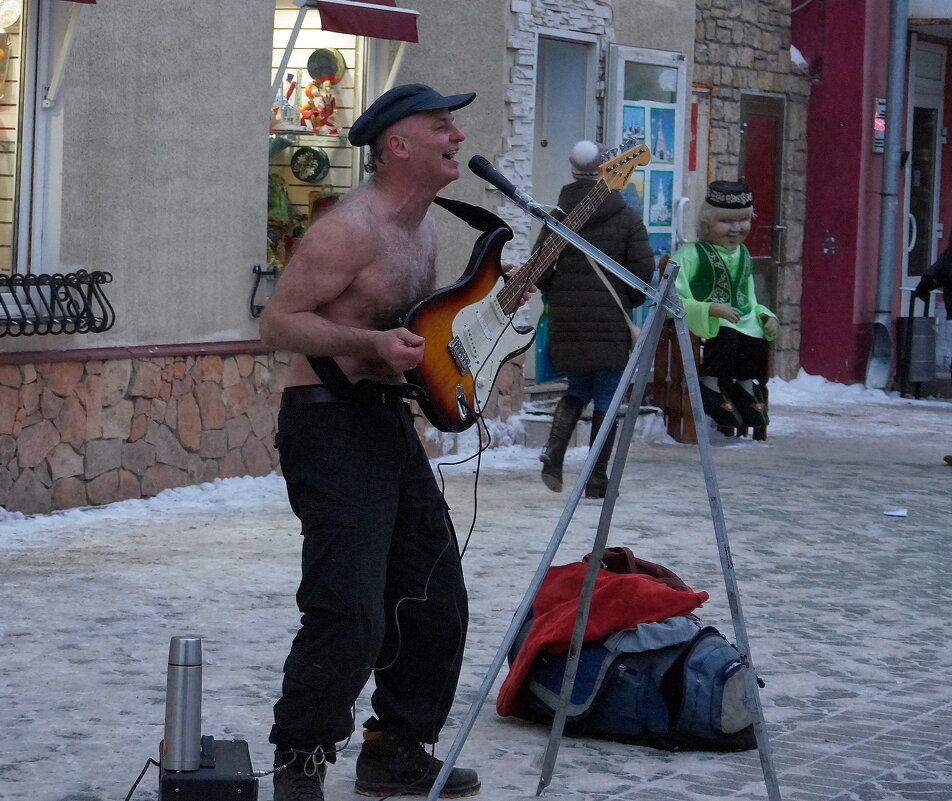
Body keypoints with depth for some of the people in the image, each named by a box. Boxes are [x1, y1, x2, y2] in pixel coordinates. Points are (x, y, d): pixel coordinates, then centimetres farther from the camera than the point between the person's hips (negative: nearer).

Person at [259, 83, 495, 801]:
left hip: (390, 419, 10)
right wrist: (371, 343, -28)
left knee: (435, 601, 12)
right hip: (331, 425, -10)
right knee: (350, 613, -15)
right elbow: (279, 320, -18)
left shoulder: (424, 229, 13)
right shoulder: (350, 228, -16)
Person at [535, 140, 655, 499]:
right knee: (606, 397, 7)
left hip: (567, 321, 3)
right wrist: (630, 301, 9)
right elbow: (644, 268, -9)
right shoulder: (626, 217, -4)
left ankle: (554, 449, -5)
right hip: (611, 322, -3)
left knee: (577, 388, 19)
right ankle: (597, 478, 7)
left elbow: (539, 271, -1)